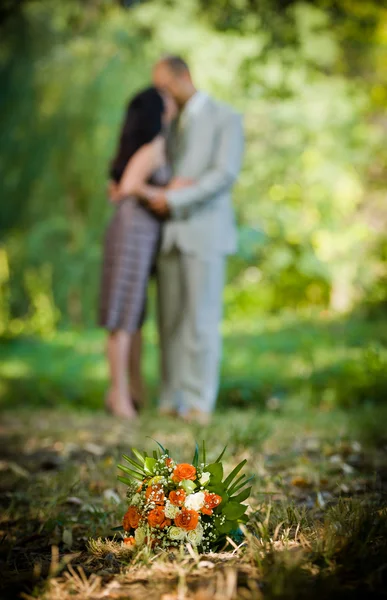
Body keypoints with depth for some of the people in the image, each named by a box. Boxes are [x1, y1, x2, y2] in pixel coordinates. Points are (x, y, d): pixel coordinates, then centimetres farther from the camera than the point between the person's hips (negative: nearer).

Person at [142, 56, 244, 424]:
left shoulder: (227, 119, -3)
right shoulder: (170, 124, 19)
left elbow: (225, 175, -16)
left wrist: (174, 200, -21)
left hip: (206, 231, -6)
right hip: (170, 233, 6)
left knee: (201, 318, -6)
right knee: (171, 319, 4)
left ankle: (199, 402, -1)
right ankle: (172, 399, 9)